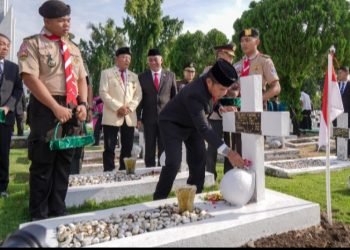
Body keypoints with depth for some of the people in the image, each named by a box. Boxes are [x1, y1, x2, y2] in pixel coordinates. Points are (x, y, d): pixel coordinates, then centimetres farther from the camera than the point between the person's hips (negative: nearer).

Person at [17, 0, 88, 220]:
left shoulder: (73, 49, 17)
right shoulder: (32, 44, -3)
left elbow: (81, 79, 16)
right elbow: (30, 79, -13)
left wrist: (83, 104, -2)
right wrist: (56, 107, -20)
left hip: (72, 110, 6)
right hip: (46, 109, -6)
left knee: (64, 163, 11)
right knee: (43, 164, 1)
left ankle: (58, 212, 24)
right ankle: (39, 216, 17)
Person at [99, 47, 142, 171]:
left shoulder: (134, 76, 19)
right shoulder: (106, 73, 6)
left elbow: (138, 94, 10)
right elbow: (103, 93, -5)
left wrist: (130, 107, -8)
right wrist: (118, 107, -15)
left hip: (130, 117, 4)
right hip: (112, 116, -4)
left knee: (127, 148, 6)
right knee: (109, 148, -3)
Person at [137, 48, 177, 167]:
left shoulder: (170, 75, 6)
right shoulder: (142, 77, 6)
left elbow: (175, 96, 7)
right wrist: (138, 117, -1)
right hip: (149, 117, 0)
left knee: (164, 148, 5)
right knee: (149, 148, 7)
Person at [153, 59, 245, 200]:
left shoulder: (209, 80, -18)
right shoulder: (194, 94, -40)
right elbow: (203, 128, -45)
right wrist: (227, 152, -52)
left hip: (192, 123, 8)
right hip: (172, 123, -8)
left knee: (199, 160, 3)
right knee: (174, 162, -19)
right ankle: (159, 199, -3)